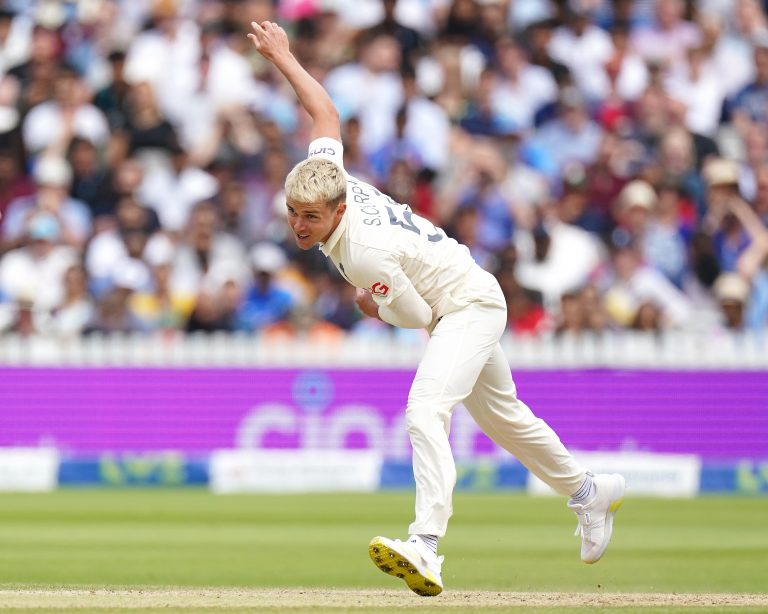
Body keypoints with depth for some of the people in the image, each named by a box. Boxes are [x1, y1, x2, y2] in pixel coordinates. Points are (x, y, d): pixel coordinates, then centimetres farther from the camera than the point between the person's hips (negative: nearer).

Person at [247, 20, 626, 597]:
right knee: (501, 415, 25)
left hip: (468, 306, -10)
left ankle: (427, 548, -44)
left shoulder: (363, 255, -34)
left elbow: (418, 316, -22)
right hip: (470, 297, 10)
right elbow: (327, 113, 3)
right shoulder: (322, 174, -13)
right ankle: (589, 492, 45)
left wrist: (375, 306, -4)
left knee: (425, 410, -30)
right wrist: (283, 58, 6)